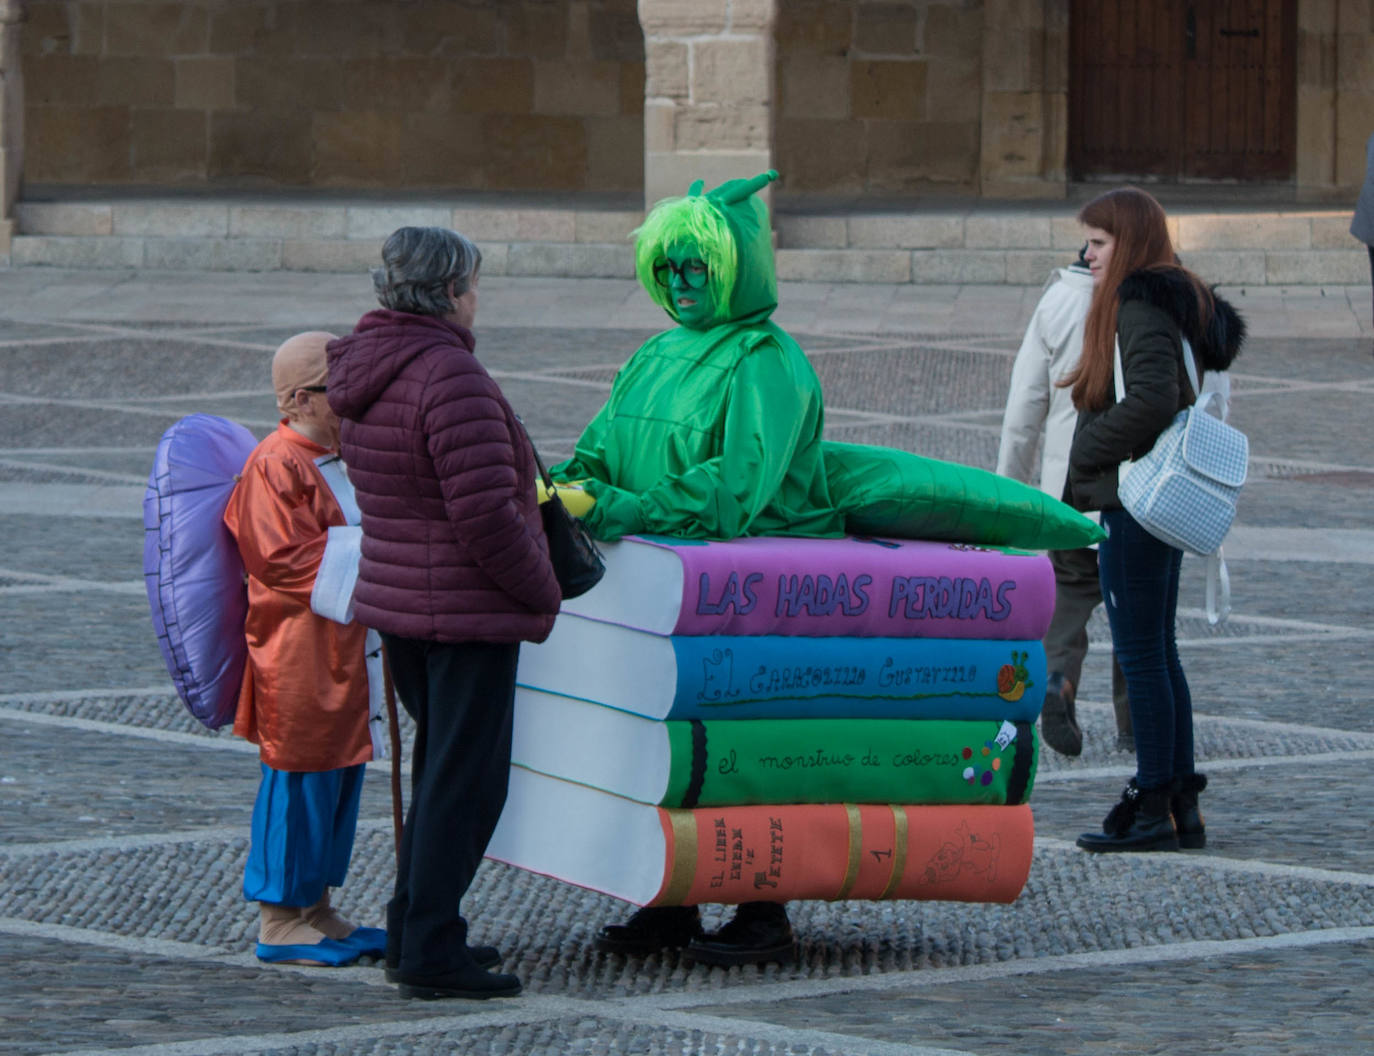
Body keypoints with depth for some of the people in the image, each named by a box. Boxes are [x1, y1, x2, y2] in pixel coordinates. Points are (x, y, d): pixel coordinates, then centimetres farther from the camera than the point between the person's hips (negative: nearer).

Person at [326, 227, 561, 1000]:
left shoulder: (367, 370, 8)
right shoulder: (452, 376, -21)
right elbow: (484, 513, -24)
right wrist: (542, 592, -9)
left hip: (396, 594, 9)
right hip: (468, 609, -9)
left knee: (441, 766, 20)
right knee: (466, 779, -3)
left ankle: (416, 932, 24)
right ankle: (431, 954, -3)